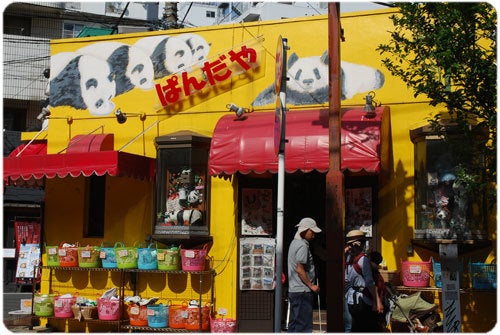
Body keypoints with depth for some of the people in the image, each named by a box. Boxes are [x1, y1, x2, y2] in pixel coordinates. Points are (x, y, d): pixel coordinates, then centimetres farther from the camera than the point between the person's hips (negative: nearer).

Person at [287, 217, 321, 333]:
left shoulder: (294, 243, 17)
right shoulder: (302, 245, -14)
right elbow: (300, 270, -19)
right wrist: (311, 285, -12)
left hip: (293, 290, 10)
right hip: (303, 291, -10)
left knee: (294, 324, 13)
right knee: (304, 326, -8)